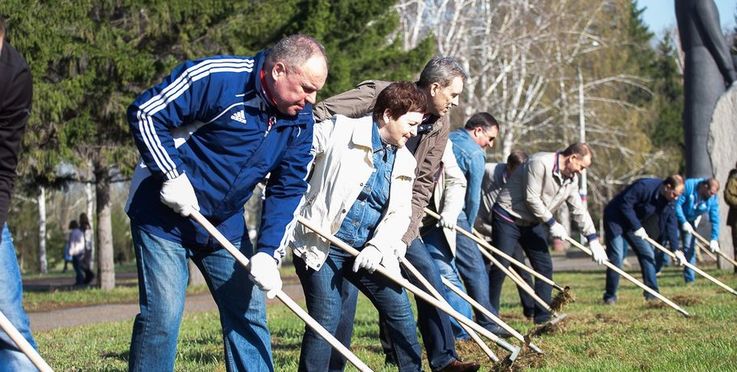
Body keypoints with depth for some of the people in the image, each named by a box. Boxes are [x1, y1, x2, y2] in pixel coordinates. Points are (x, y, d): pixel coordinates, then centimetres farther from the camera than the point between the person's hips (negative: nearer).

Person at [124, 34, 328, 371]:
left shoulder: (301, 120, -3)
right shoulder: (216, 77, -24)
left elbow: (288, 189, 0)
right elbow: (144, 112, -20)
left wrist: (268, 253, -11)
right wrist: (173, 176, -24)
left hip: (225, 224, 6)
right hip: (163, 213, -6)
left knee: (248, 312, 6)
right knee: (163, 315, -10)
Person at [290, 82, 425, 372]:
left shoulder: (404, 162, 11)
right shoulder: (339, 131, -7)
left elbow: (400, 214, 5)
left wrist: (377, 247, -11)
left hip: (367, 251, 6)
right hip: (321, 245, -6)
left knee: (400, 313, 7)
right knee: (326, 320, -9)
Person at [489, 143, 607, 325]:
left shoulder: (571, 180, 5)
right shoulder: (540, 163, -22)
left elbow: (579, 211, 9)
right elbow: (531, 199, -23)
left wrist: (593, 240, 2)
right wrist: (552, 224, -17)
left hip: (532, 223, 8)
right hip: (508, 218, -8)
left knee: (545, 267, 2)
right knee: (500, 267, -10)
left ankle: (543, 317, 7)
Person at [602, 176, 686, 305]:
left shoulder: (670, 200, -5)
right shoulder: (644, 186, -30)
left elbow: (670, 224, -2)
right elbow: (625, 204, -30)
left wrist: (676, 249, -8)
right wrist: (637, 227, -30)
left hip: (634, 223, 8)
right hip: (615, 219, -8)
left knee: (647, 253, 2)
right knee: (616, 256, -14)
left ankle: (652, 294, 6)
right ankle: (610, 296, -6)